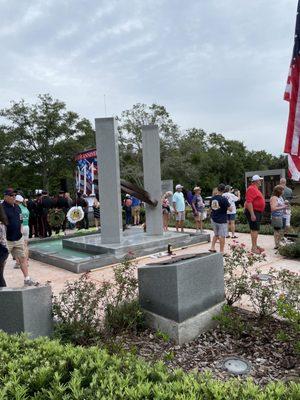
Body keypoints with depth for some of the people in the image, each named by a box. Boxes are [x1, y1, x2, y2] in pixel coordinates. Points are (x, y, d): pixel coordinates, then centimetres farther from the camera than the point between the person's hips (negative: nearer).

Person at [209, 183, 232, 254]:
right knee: (222, 236, 4)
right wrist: (227, 206, 4)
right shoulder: (224, 199, -17)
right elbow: (230, 209, -14)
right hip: (222, 220, -6)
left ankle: (212, 247, 15)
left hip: (213, 219, 6)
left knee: (216, 234, 21)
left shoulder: (212, 198, 1)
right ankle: (221, 251, 9)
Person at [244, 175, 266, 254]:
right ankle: (254, 248, -6)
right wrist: (252, 214, -27)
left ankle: (255, 246, 22)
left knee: (256, 229, 14)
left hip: (258, 212, 10)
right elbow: (249, 202, -25)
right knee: (254, 229, -9)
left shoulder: (255, 189, 16)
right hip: (253, 212, -10)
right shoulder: (251, 189, -17)